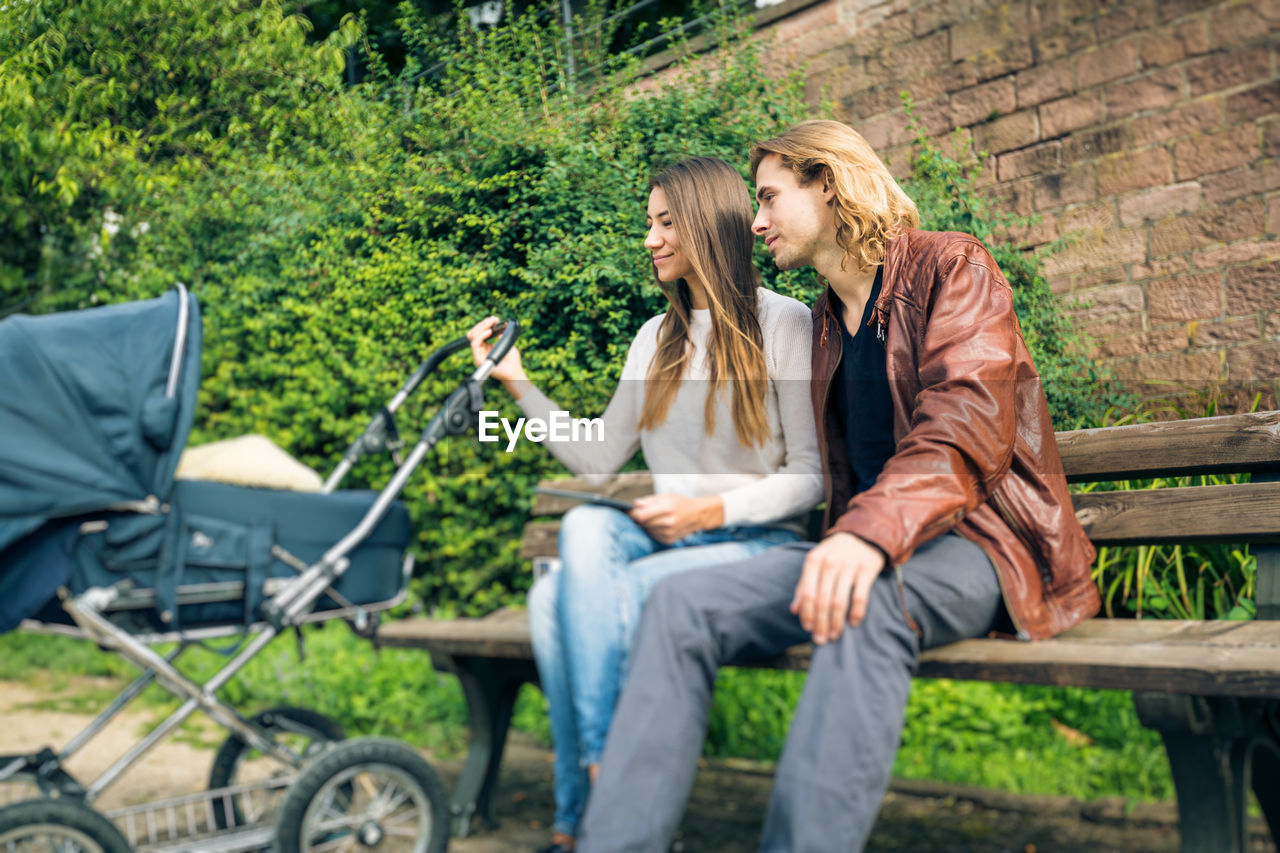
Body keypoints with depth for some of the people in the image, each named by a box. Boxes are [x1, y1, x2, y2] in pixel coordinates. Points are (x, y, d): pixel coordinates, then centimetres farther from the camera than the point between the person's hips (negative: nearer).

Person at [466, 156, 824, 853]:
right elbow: (598, 459, 15)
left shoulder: (784, 325, 1)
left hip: (757, 545, -5)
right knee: (584, 528, -29)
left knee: (602, 594, -30)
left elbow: (812, 478, -4)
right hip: (667, 537, 5)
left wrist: (713, 510, -16)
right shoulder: (658, 338, 19)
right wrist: (518, 385, 10)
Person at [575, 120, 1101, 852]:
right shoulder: (825, 320, 21)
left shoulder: (951, 267, 0)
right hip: (868, 544, 6)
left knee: (866, 606, -40)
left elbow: (967, 423, -17)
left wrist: (874, 532, -33)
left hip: (976, 535, -5)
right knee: (683, 605, -18)